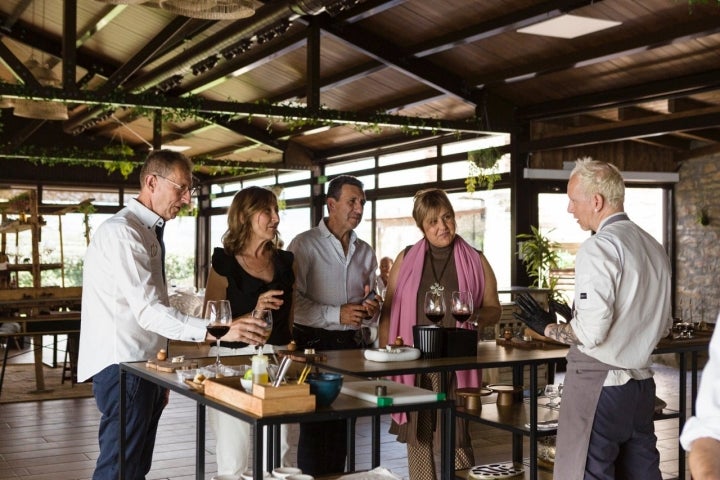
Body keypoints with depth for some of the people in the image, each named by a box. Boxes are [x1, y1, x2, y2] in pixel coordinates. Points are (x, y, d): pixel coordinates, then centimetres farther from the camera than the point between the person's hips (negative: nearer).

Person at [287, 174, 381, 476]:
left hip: (351, 344, 5)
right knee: (314, 426, 0)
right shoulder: (304, 244, -6)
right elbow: (292, 301, -14)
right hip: (313, 342, -5)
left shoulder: (365, 252, 12)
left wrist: (371, 310, -3)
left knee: (342, 426, 10)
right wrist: (336, 314, -19)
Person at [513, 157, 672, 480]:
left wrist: (547, 327, -5)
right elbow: (663, 326, 19)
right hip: (641, 383, 8)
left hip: (599, 384, -8)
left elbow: (592, 331, -21)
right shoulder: (654, 248, 10)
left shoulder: (598, 248, -15)